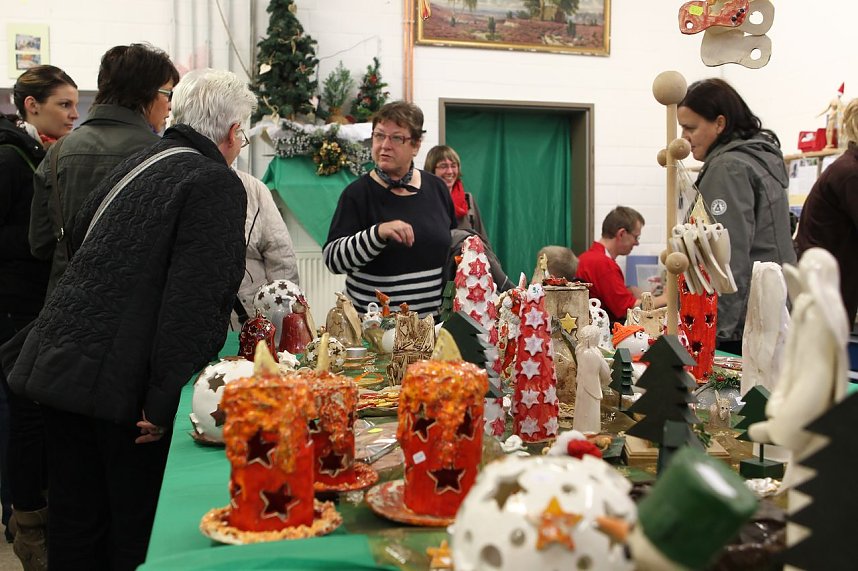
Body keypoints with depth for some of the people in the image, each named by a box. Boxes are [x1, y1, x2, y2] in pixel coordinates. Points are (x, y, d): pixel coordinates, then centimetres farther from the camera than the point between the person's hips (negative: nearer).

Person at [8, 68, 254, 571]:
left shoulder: (137, 166, 13)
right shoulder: (217, 185, -12)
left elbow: (79, 238, 25)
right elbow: (195, 300, -22)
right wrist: (165, 401, -22)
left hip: (62, 368, 8)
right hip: (123, 383, -8)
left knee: (74, 528, 16)